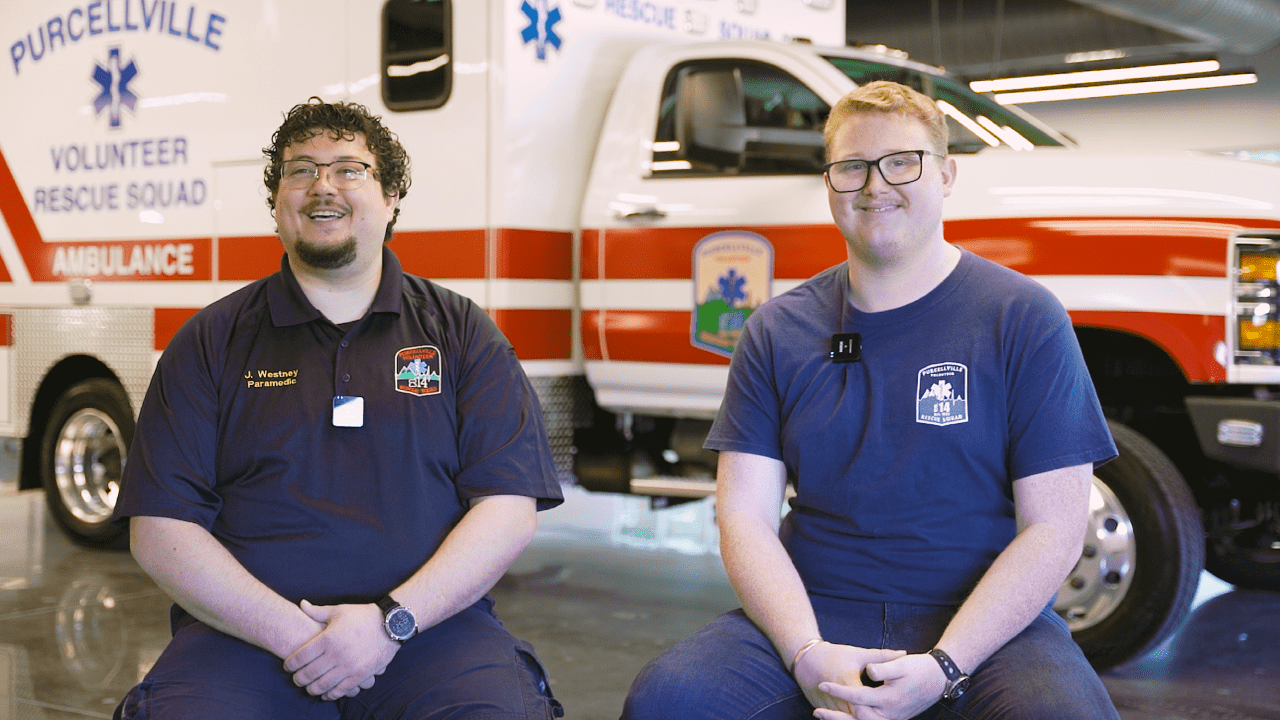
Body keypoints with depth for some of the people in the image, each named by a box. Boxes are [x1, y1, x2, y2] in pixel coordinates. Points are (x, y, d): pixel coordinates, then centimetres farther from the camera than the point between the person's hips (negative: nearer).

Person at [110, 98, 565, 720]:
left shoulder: (462, 333, 10)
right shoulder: (211, 342, 10)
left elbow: (509, 510, 1)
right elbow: (159, 529, 2)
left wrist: (392, 620, -13)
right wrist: (290, 633, -11)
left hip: (430, 624, 0)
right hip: (246, 633, 0)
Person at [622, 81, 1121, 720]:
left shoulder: (1025, 319, 0)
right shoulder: (777, 332, 9)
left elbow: (1054, 529, -5)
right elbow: (744, 516, 3)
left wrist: (940, 668, -17)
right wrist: (808, 655, -15)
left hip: (985, 625, -1)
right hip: (813, 615, 2)